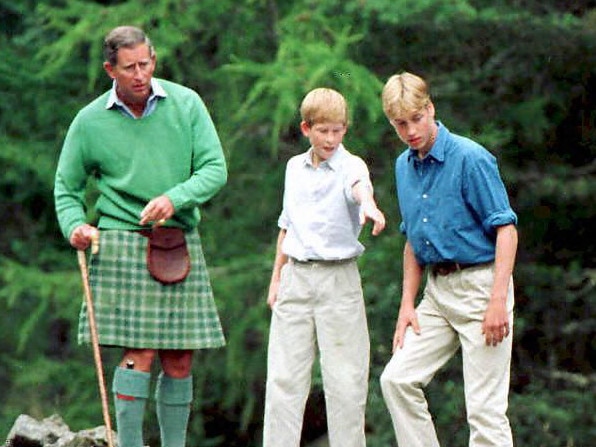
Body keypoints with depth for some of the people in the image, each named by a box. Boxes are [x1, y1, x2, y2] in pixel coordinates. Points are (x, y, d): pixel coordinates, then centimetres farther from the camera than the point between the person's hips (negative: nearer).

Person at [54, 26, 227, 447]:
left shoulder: (186, 104, 2)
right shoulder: (90, 121, 0)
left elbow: (215, 169, -2)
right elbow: (67, 187, 11)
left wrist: (174, 199, -18)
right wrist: (74, 226, -10)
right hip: (123, 243, -2)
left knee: (180, 361, 4)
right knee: (140, 354, -12)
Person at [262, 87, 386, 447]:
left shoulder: (350, 165, -6)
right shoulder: (295, 167, 11)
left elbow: (360, 185, -31)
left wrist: (368, 204, -54)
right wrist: (276, 276, 18)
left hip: (339, 280, -4)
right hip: (296, 278, 4)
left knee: (344, 378, -2)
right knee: (284, 375, 4)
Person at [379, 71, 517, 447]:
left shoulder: (470, 158, -13)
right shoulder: (404, 167, 10)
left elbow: (506, 229, -15)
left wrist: (498, 300, -22)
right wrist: (407, 304, 13)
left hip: (480, 286, -8)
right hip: (437, 289, 8)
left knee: (485, 407, -7)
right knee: (397, 379, 2)